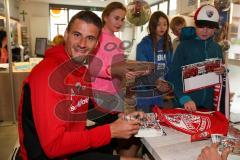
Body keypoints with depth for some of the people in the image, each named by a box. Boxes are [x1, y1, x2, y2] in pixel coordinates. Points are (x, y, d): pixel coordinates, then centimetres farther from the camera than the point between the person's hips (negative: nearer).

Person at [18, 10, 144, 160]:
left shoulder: (82, 70, 2)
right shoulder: (48, 73, -26)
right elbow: (53, 145, -28)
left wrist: (121, 116, -1)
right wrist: (110, 131, -24)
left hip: (74, 140, 8)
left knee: (131, 134, 19)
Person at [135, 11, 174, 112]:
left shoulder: (168, 44, 8)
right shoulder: (143, 44, -8)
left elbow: (169, 66, 8)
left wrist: (167, 83, -7)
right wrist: (155, 82, -30)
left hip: (162, 90, 5)